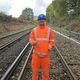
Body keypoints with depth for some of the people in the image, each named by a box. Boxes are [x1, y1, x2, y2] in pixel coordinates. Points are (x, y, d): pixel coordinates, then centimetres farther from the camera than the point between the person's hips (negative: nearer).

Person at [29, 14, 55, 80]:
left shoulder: (49, 30, -1)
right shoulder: (34, 30, 2)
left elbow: (52, 41, 2)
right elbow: (31, 39, 5)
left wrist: (49, 48, -13)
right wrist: (33, 42, -17)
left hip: (46, 54, -1)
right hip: (36, 54, 1)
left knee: (46, 70, 10)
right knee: (35, 70, 10)